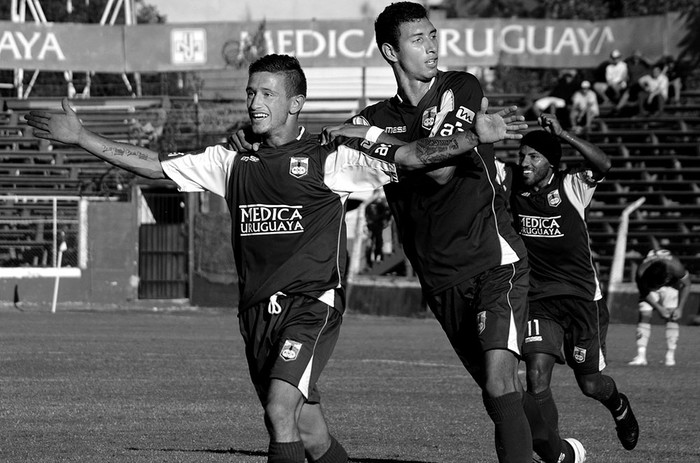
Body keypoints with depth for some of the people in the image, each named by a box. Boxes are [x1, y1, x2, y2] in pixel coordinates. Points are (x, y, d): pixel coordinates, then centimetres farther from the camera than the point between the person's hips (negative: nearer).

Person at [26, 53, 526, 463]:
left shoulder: (330, 158, 0)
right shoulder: (233, 163, 15)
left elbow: (411, 156, -7)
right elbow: (155, 164, 19)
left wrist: (475, 137, -19)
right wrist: (80, 137, 17)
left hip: (312, 302, -6)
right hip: (258, 311, 6)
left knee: (280, 409, -22)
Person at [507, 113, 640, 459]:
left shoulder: (571, 187, -11)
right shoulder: (512, 185, 0)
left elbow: (602, 165, -29)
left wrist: (562, 135, -34)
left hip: (581, 297, -2)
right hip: (538, 300, 2)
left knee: (590, 384, 9)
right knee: (537, 379, -17)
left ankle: (618, 405, 46)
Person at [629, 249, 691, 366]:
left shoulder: (676, 268, -40)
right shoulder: (641, 273, -38)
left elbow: (686, 285, -17)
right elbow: (644, 292, -16)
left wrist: (680, 308, -19)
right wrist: (659, 308, -20)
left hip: (671, 285, 0)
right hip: (648, 288, 0)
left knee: (672, 318, -12)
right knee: (644, 316, -13)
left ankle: (670, 356, -8)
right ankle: (641, 356, -14)